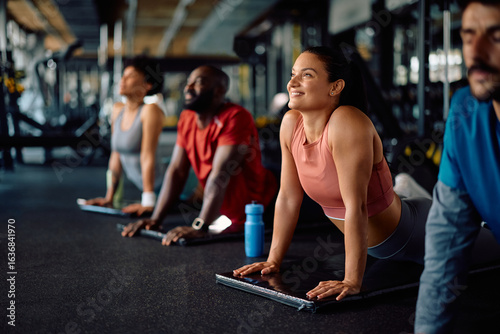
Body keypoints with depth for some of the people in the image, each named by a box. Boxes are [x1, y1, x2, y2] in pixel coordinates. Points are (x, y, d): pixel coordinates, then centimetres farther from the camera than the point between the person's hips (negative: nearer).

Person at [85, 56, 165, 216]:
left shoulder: (150, 110, -16)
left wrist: (148, 203, -24)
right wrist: (109, 198, 9)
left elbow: (148, 156, -22)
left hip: (160, 188, -7)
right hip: (136, 188, 7)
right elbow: (116, 155, 8)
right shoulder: (117, 109, 6)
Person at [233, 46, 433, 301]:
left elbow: (355, 206, -35)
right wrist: (274, 260, -5)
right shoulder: (291, 123, -13)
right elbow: (288, 197, -7)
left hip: (410, 233, -6)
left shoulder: (347, 123, -33)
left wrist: (352, 281, -35)